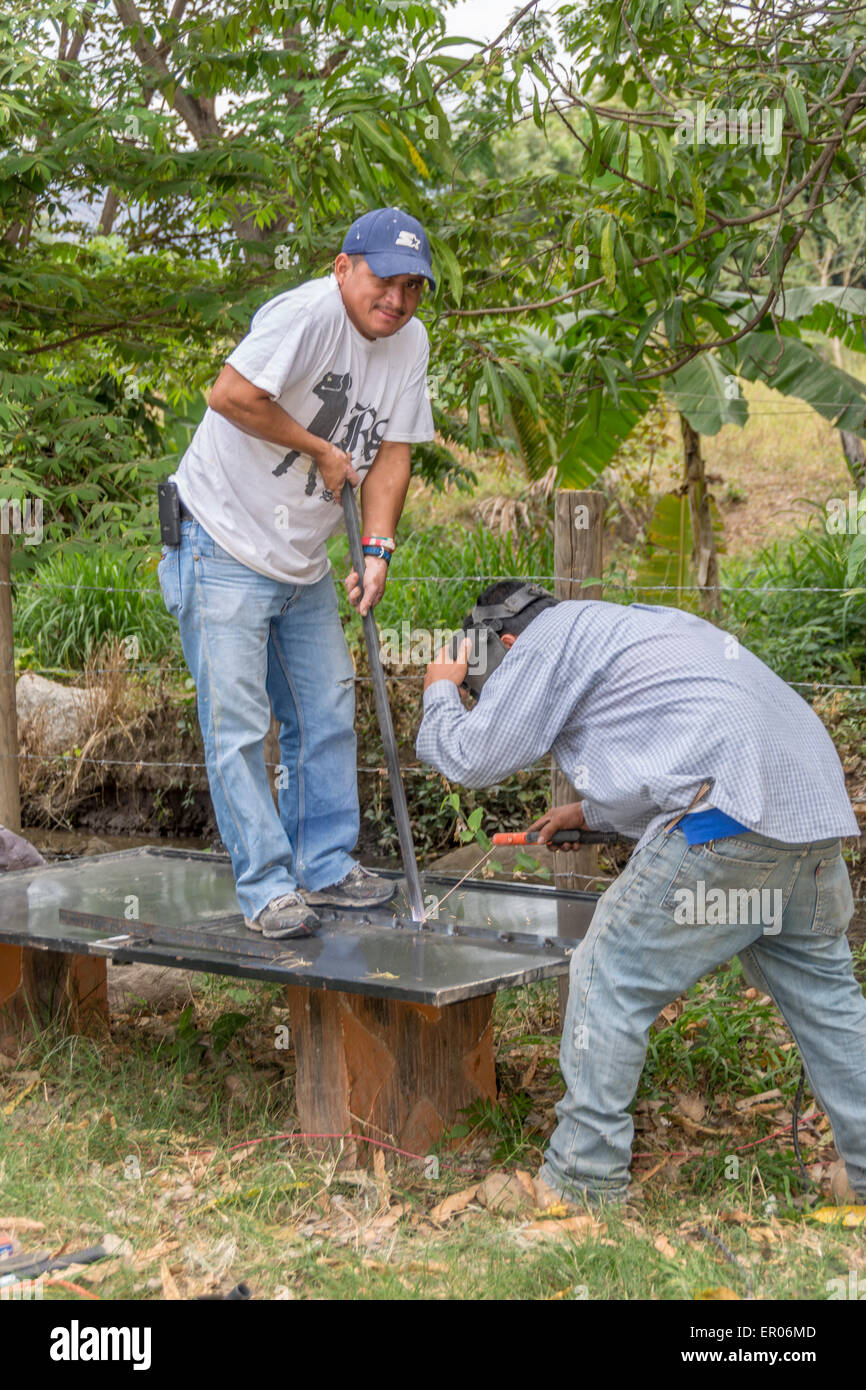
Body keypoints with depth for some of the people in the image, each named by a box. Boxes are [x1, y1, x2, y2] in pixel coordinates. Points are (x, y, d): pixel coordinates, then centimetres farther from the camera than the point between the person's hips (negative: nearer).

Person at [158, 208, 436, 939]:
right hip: (225, 548, -8)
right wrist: (322, 449, -21)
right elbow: (231, 394, -34)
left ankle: (325, 865, 26)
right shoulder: (307, 313, -22)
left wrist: (377, 549, -5)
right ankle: (266, 885, 3)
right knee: (238, 725, -5)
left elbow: (392, 451, 6)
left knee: (327, 714, 13)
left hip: (305, 560, 8)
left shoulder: (411, 340, 4)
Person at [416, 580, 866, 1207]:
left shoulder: (547, 638, 5)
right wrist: (592, 811, 41)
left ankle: (583, 1184, 8)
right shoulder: (633, 623, 33)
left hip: (730, 816, -9)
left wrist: (441, 690, 26)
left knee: (610, 983, 1)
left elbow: (473, 759, 7)